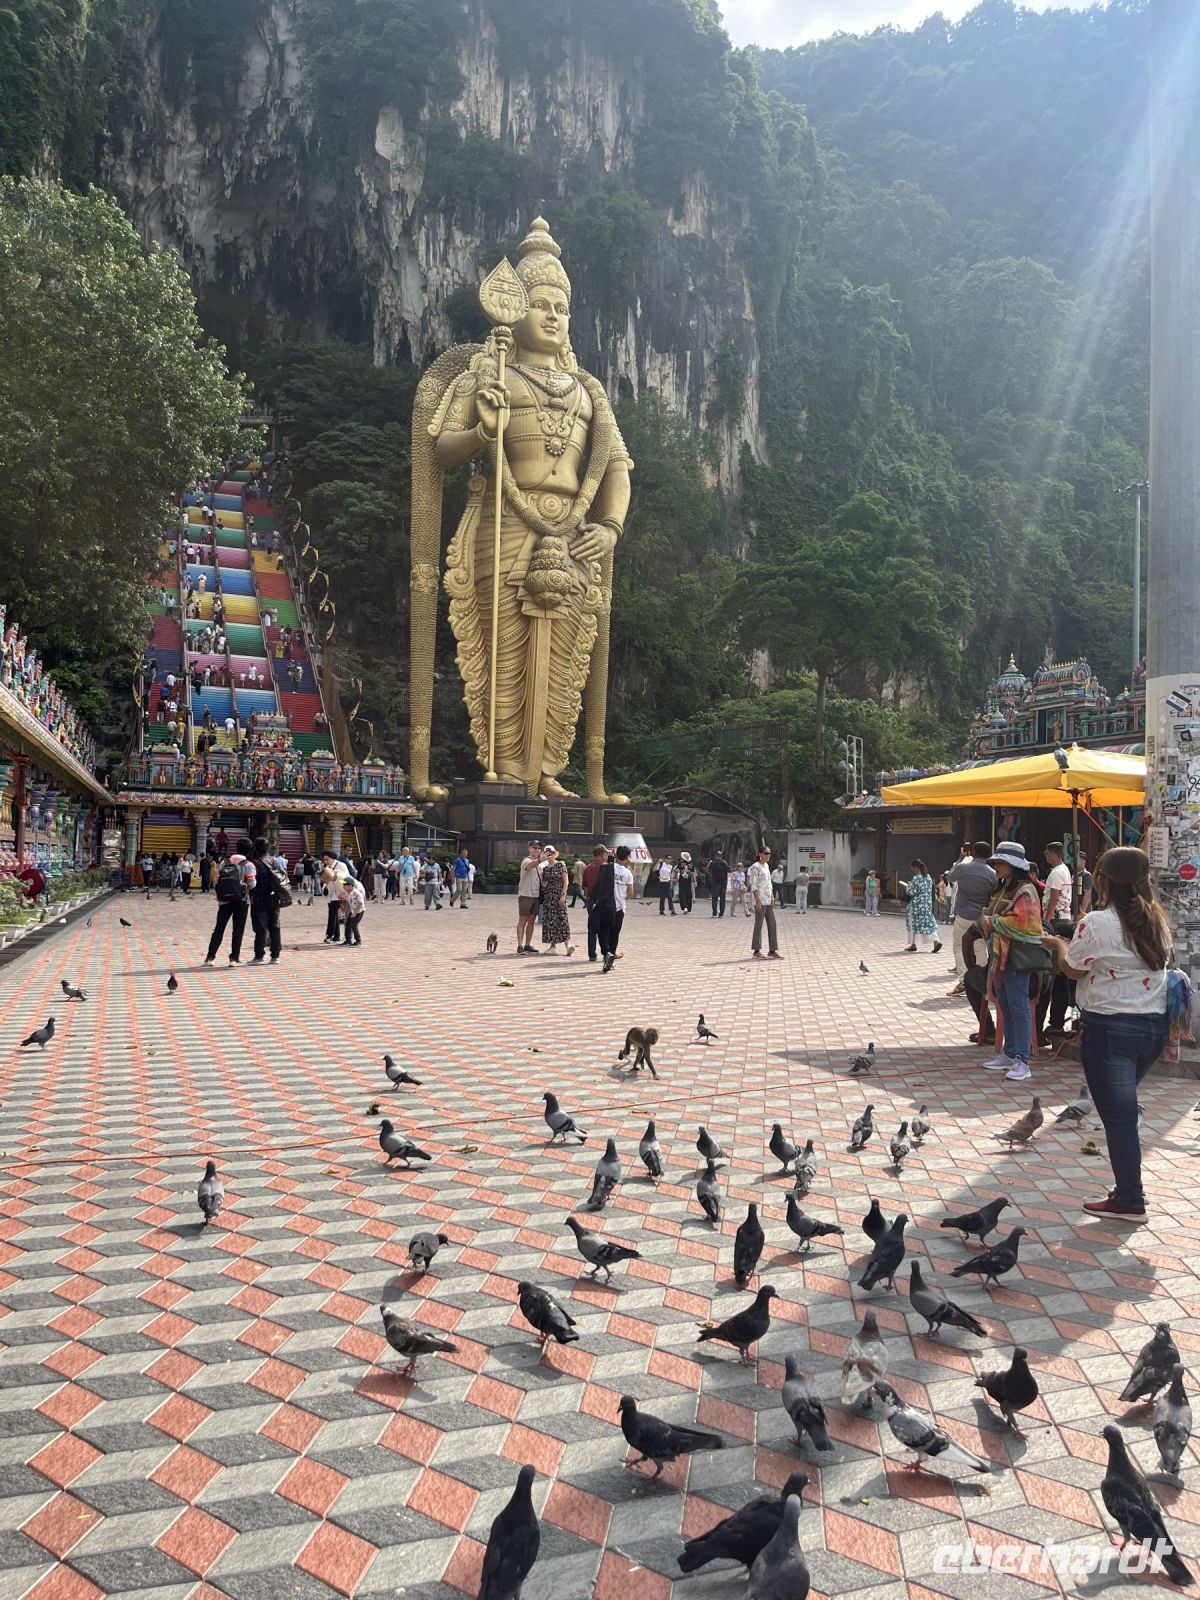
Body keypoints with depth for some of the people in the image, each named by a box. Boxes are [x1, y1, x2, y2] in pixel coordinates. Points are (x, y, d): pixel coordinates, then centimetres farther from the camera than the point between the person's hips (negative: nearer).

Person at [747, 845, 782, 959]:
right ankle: (756, 951, 4)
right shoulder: (755, 867, -9)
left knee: (772, 924, 6)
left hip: (768, 900, 8)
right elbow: (753, 885, -14)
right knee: (759, 925, -3)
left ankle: (772, 950, 10)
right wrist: (757, 901, -19)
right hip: (760, 900, -8)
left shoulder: (767, 866, 15)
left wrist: (772, 898, 12)